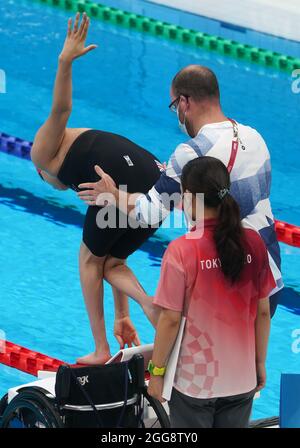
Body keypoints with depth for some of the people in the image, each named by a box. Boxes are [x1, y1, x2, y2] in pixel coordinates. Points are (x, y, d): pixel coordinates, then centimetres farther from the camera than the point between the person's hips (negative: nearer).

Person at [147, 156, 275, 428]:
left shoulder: (182, 250, -18)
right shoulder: (253, 243, -5)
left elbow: (171, 319, -14)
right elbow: (263, 312, 2)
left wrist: (157, 371, -2)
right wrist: (260, 364, 15)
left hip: (194, 382, -4)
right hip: (242, 381, 4)